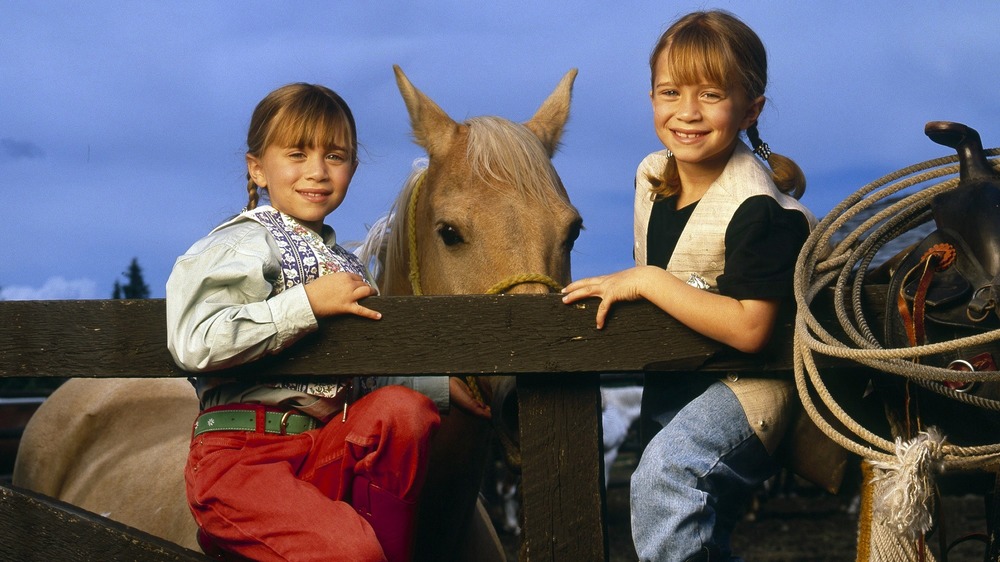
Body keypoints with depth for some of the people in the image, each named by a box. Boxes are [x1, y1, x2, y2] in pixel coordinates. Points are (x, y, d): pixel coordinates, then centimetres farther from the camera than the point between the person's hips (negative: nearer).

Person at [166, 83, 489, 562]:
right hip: (239, 457, -7)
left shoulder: (344, 267, 19)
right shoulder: (244, 245, -5)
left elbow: (366, 375, 29)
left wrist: (447, 384, 18)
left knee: (402, 408, -21)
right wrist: (307, 303, -19)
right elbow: (195, 343, -22)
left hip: (325, 458, 7)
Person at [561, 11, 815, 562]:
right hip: (672, 378, 8)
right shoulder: (653, 176, -2)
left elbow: (748, 329, -31)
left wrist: (646, 281, -28)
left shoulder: (758, 208, -26)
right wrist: (617, 286, -5)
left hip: (747, 382, -8)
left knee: (666, 469, -30)